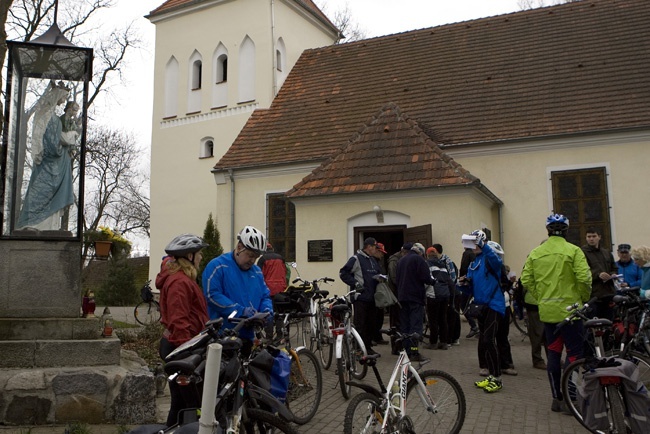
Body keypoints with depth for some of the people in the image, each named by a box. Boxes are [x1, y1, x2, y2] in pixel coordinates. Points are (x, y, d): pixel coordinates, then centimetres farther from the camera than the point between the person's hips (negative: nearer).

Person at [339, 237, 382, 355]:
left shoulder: (373, 260, 18)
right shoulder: (356, 259, -8)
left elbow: (378, 274, 28)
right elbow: (343, 273, -11)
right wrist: (356, 283, -15)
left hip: (372, 298, 8)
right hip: (361, 297, -8)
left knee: (371, 323, 12)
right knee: (360, 324, -4)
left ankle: (368, 347, 22)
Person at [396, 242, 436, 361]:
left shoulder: (401, 261, 16)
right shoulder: (418, 259, -7)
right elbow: (426, 278, -14)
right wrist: (433, 281, 4)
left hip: (402, 297, 7)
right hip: (416, 297, -7)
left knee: (404, 325, 9)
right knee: (416, 324, -6)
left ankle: (406, 350, 11)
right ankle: (414, 352, -11)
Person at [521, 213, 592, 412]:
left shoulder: (535, 253, 4)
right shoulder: (573, 251, -9)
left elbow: (526, 280, 1)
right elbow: (584, 278, -17)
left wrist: (541, 297, 12)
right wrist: (584, 298, 1)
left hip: (546, 310, 4)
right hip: (569, 308, -4)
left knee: (553, 352, 12)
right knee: (574, 352, 5)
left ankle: (557, 398, 19)